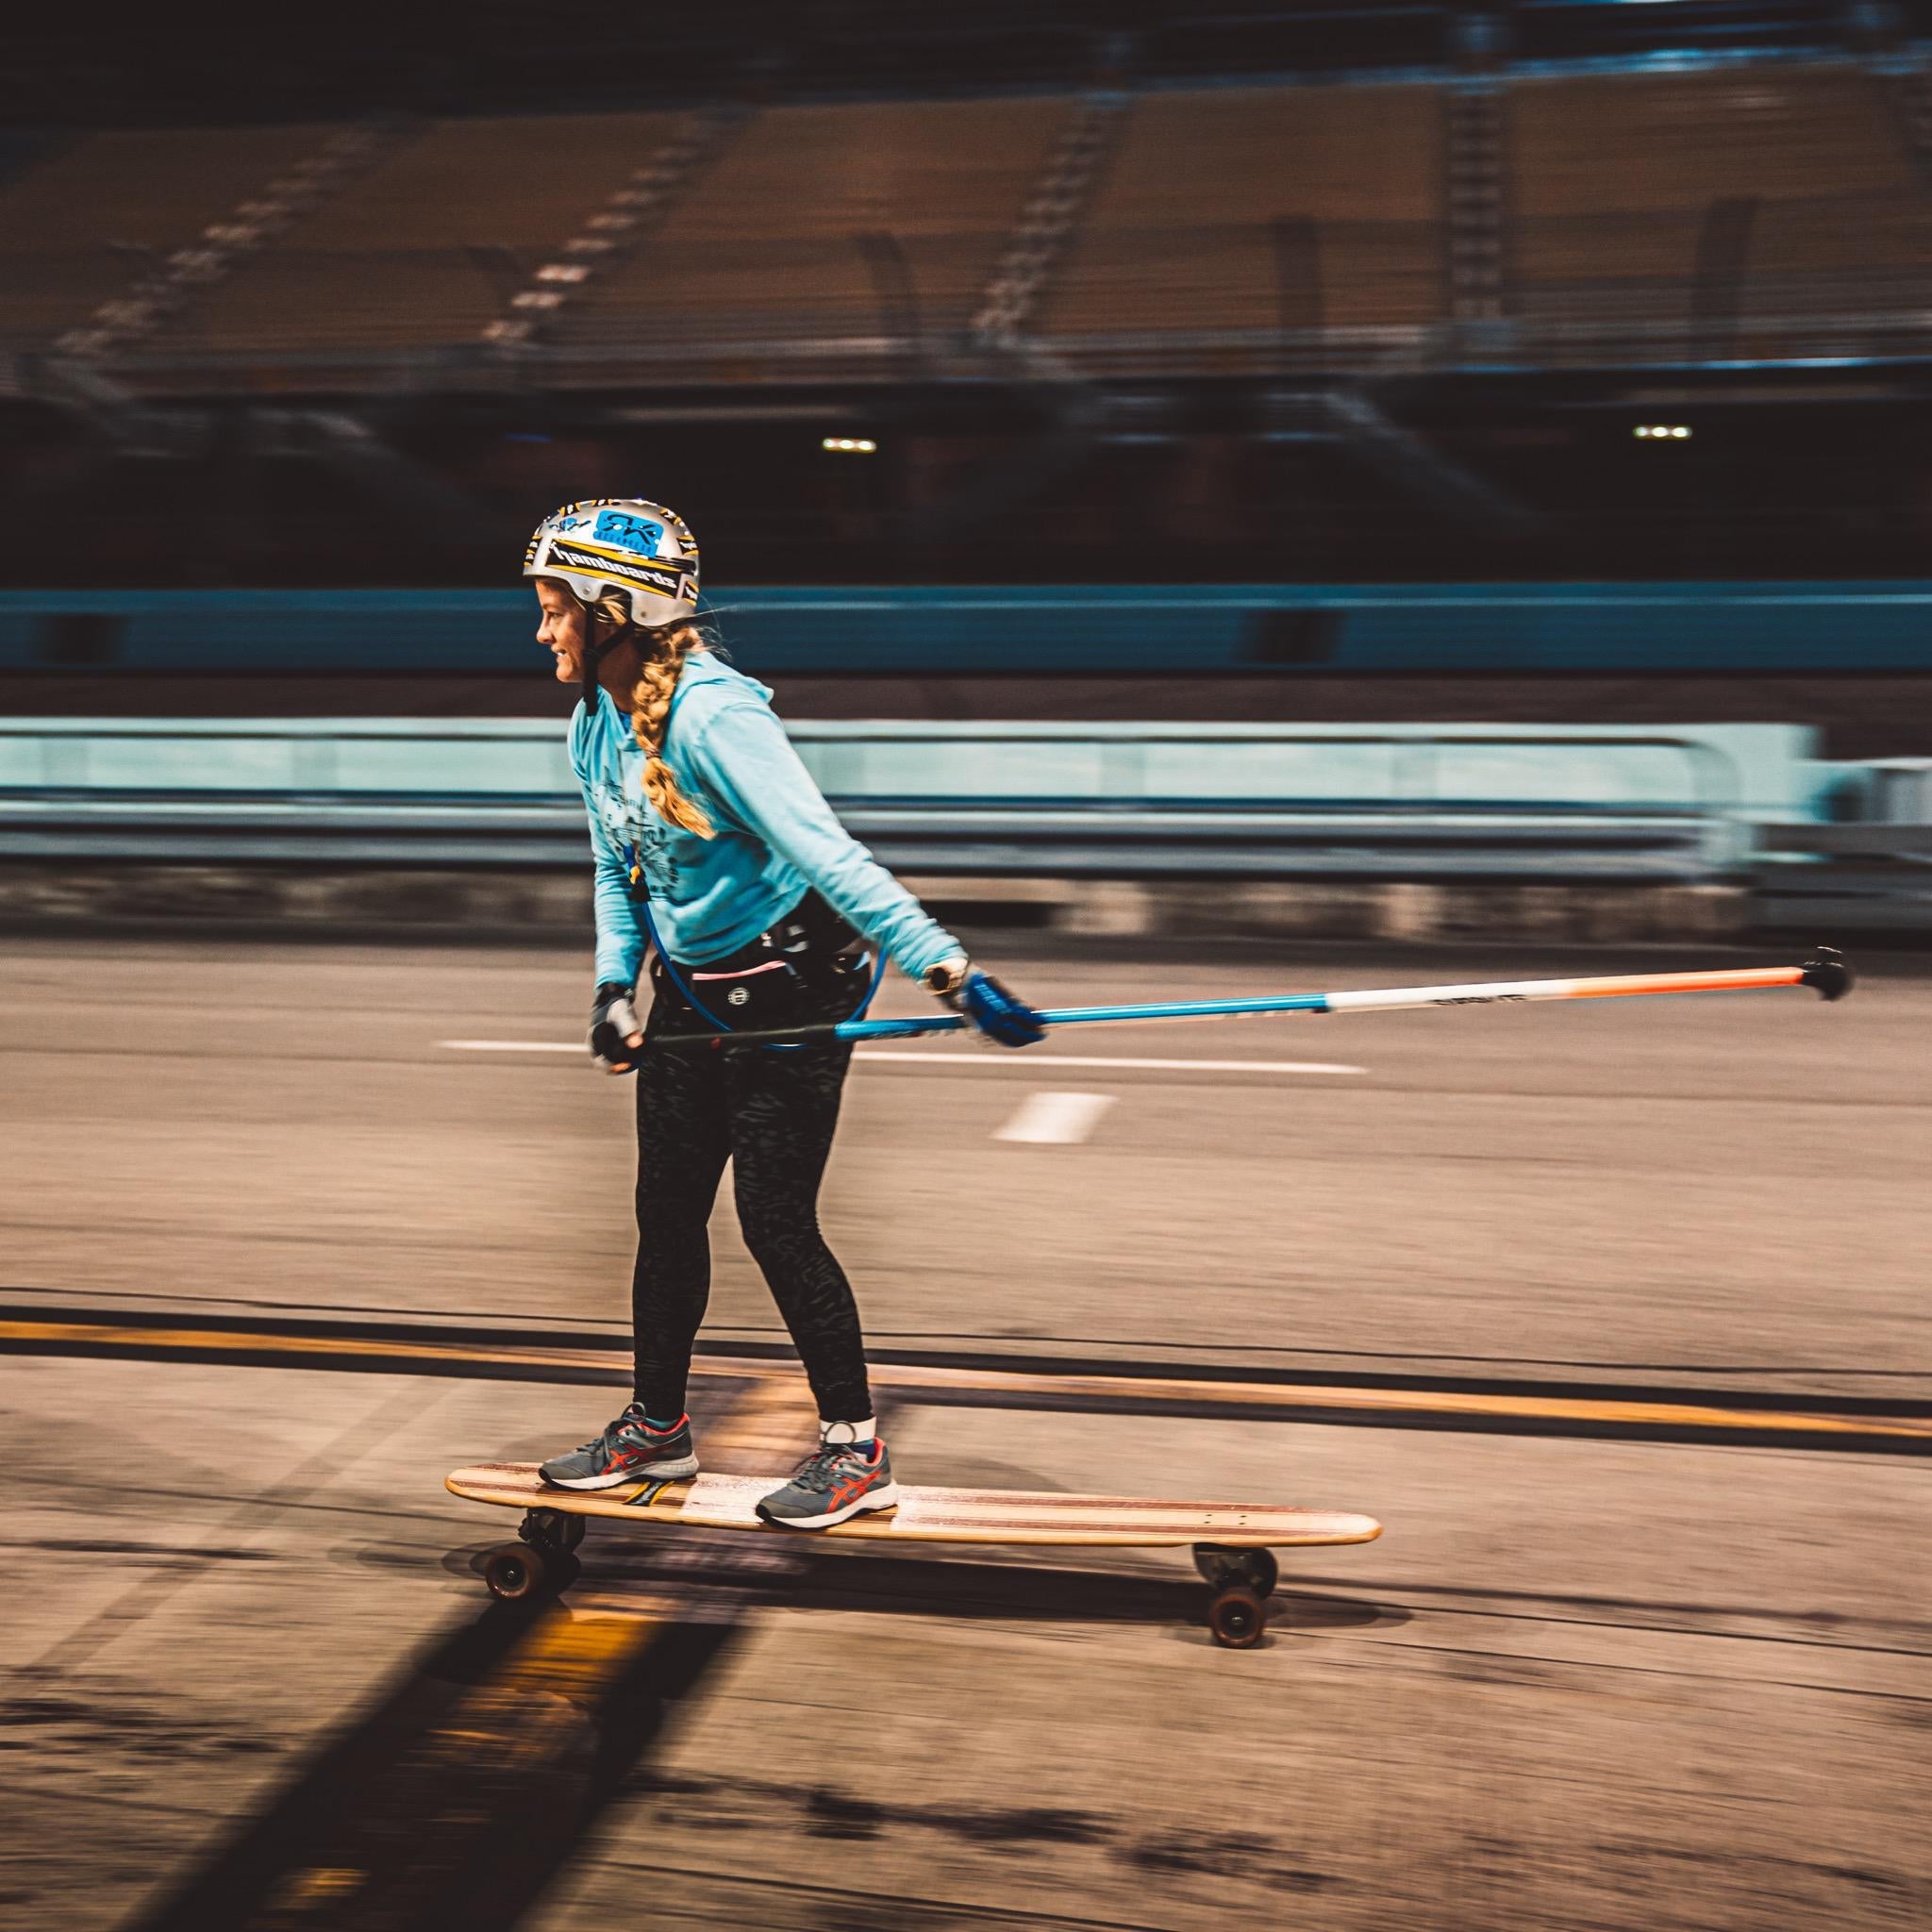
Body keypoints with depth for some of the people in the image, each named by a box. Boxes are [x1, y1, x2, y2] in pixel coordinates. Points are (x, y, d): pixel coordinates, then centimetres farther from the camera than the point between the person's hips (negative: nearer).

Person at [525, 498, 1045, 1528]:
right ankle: (656, 1429, 29)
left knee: (775, 1221, -6)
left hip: (790, 993, -8)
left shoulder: (712, 713, -25)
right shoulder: (594, 728, 3)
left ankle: (855, 1452, 9)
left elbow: (825, 853, -34)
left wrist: (946, 968, -40)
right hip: (688, 997, 8)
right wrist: (615, 988, 3)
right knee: (666, 1212, 12)